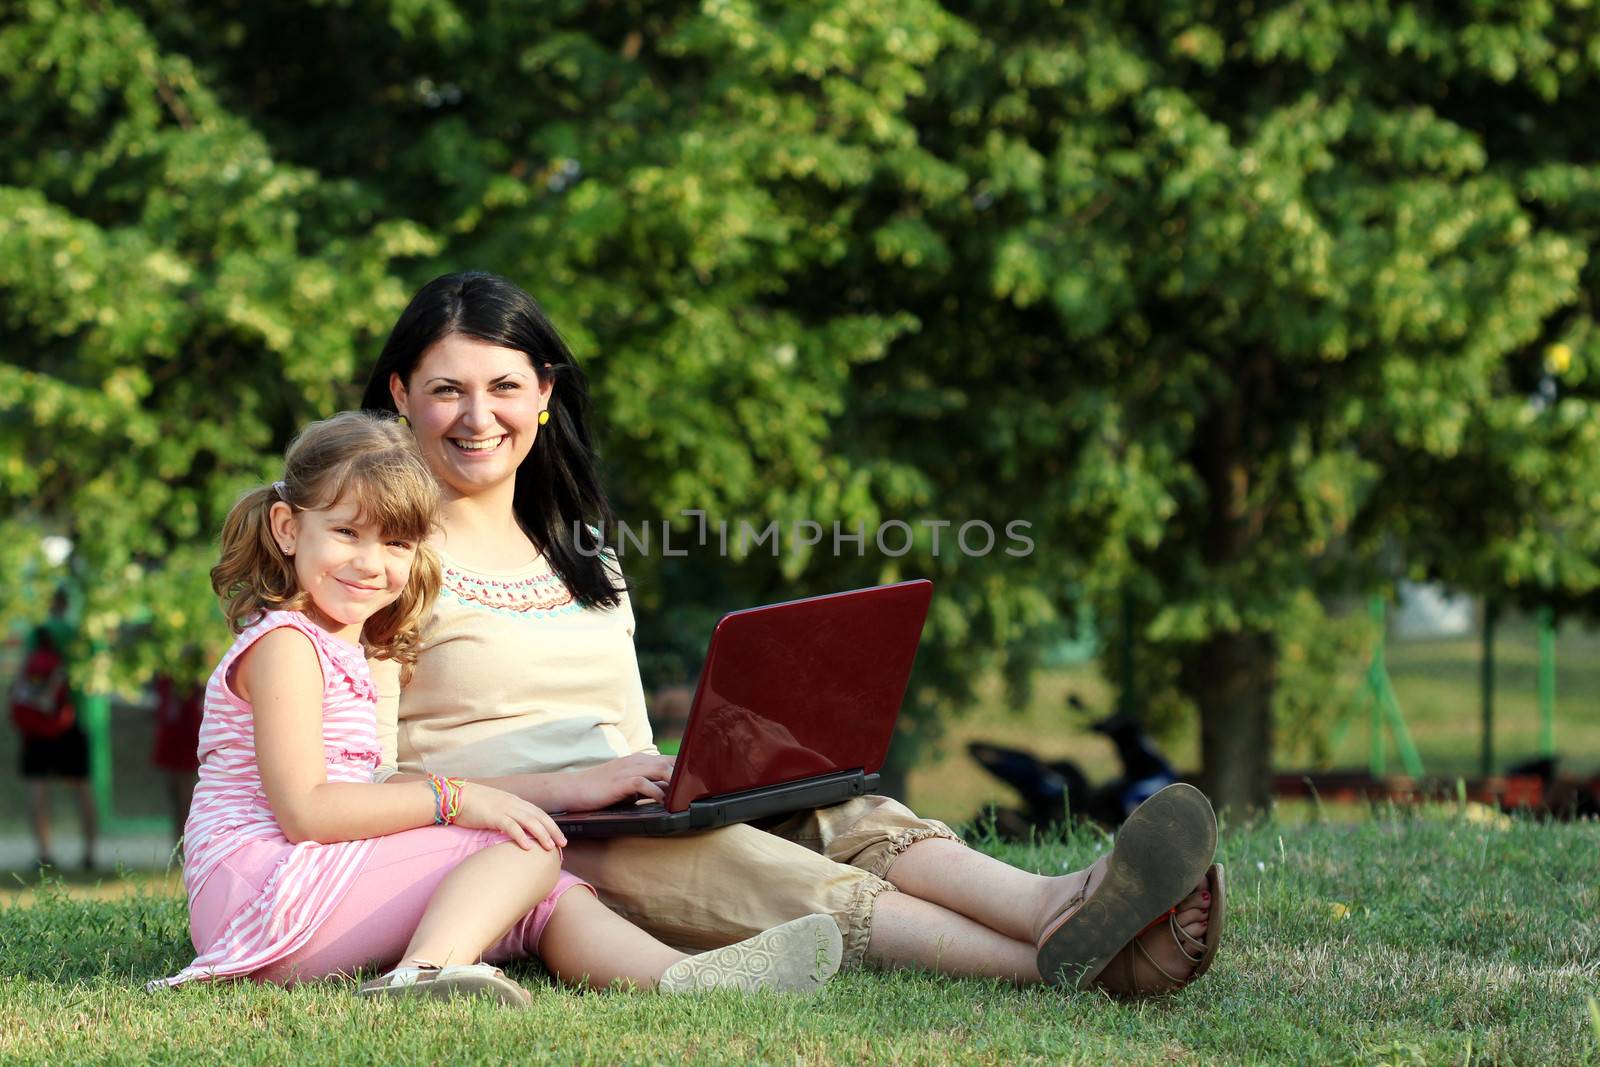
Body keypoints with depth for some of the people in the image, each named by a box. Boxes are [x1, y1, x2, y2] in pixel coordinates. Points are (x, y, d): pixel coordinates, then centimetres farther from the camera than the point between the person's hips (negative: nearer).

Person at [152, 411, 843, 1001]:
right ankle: (425, 972, -43)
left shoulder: (351, 651, 25)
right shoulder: (283, 644, -7)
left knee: (550, 901, -3)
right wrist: (453, 799, -17)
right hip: (262, 886, -9)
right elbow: (304, 808, -17)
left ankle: (682, 976, -28)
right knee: (524, 853, -17)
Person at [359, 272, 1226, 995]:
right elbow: (362, 784, -10)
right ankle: (1052, 961, -54)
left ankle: (1059, 910, -53)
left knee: (829, 815, -23)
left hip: (617, 831, 6)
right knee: (723, 864, -33)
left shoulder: (583, 555, 23)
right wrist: (564, 786, -19)